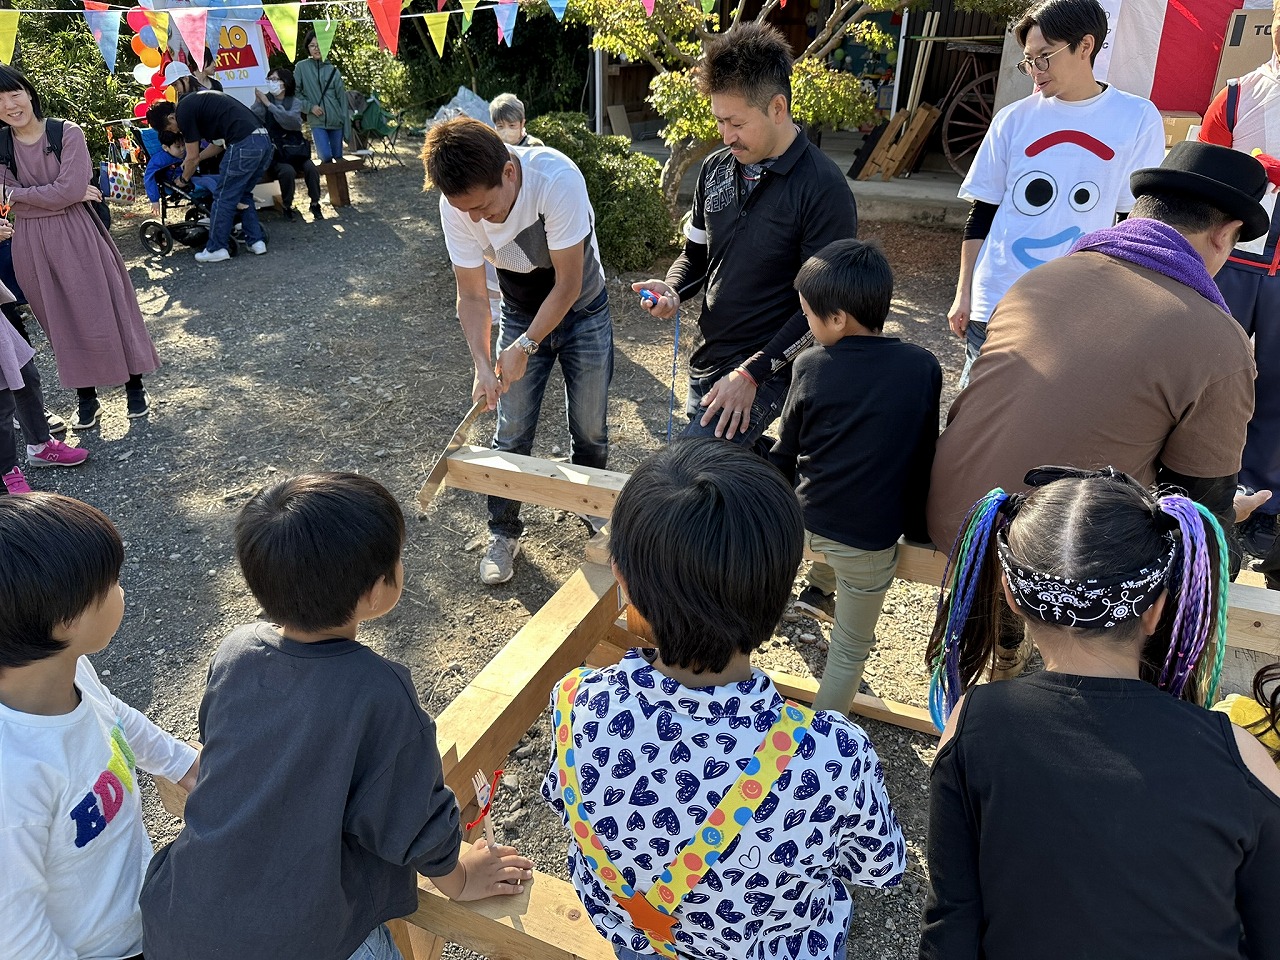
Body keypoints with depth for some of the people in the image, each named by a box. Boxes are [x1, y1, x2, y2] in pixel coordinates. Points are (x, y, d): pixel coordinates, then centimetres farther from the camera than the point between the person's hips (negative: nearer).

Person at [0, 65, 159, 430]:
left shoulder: (67, 133, -8)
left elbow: (70, 188, -17)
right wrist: (59, 194, -13)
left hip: (77, 234, -3)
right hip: (31, 244, 3)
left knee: (105, 310, 4)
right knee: (63, 322, 11)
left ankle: (135, 387, 19)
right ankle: (86, 399, 22)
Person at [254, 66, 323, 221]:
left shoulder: (293, 102, 3)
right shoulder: (264, 100, 0)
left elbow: (292, 121, -18)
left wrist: (269, 104, -19)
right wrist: (259, 102, -25)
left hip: (293, 149, 2)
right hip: (274, 151, -2)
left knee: (311, 168, -23)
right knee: (288, 171, -29)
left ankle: (315, 204, -2)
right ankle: (287, 207, -7)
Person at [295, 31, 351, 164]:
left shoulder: (333, 70, 6)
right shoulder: (301, 67, 1)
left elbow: (342, 99, 6)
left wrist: (347, 128, 2)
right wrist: (309, 106, -11)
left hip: (336, 121, 2)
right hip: (317, 122, -2)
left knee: (338, 157, 5)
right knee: (326, 156, -15)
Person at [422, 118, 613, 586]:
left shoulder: (558, 179, -36)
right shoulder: (457, 205, -25)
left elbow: (567, 285, -28)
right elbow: (472, 296, -17)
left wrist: (524, 346, -27)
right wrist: (482, 363, -30)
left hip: (582, 311, -2)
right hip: (520, 314, 2)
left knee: (590, 428, 8)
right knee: (512, 433, 2)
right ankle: (503, 531, 20)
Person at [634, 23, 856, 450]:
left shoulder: (823, 189, -15)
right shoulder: (716, 168, 4)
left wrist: (751, 374, -20)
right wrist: (671, 290, -6)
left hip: (767, 369, -7)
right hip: (708, 358, 7)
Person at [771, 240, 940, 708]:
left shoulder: (811, 366, -7)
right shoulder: (923, 367, -6)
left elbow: (785, 454, 3)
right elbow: (923, 456, 2)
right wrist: (918, 528, 15)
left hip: (804, 519, 1)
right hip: (870, 538, -1)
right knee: (851, 650, 17)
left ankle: (819, 587, 44)